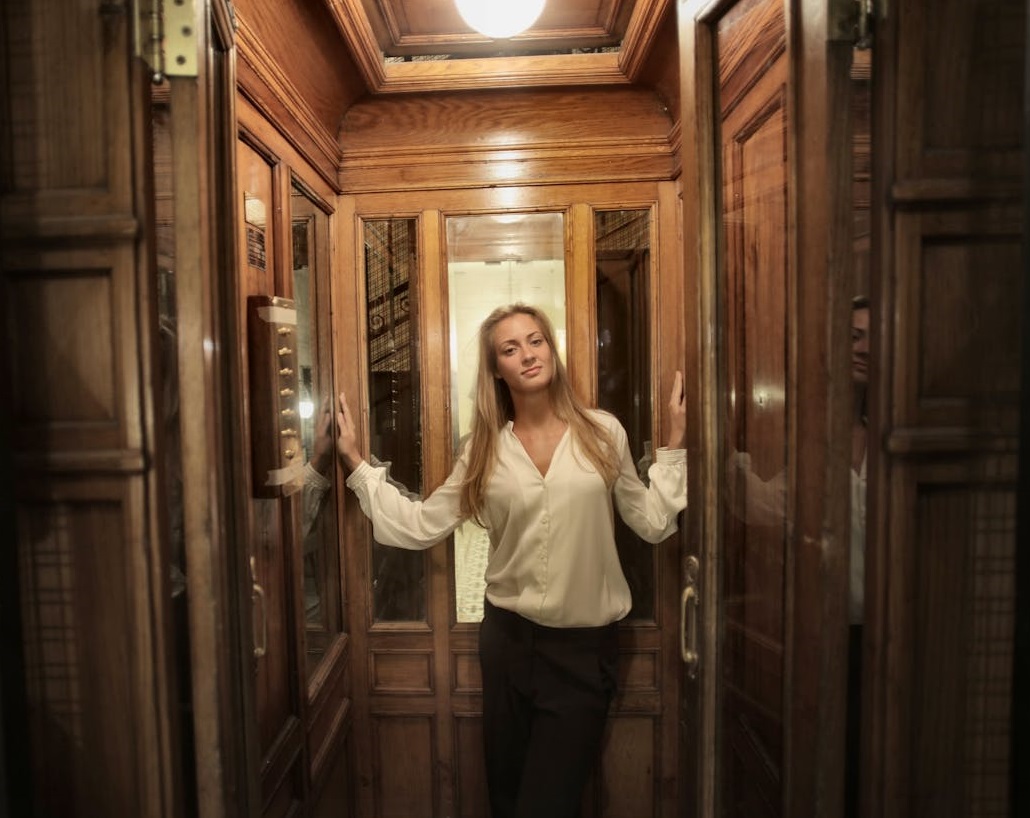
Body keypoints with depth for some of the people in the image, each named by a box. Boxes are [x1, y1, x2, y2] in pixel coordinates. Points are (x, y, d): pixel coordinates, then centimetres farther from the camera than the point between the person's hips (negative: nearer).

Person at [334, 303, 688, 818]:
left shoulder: (602, 432, -5)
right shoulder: (484, 449, -1)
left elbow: (652, 523, -1)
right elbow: (419, 526, -3)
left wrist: (674, 444, -5)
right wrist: (356, 463, -4)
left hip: (586, 644, -2)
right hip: (508, 638, 2)